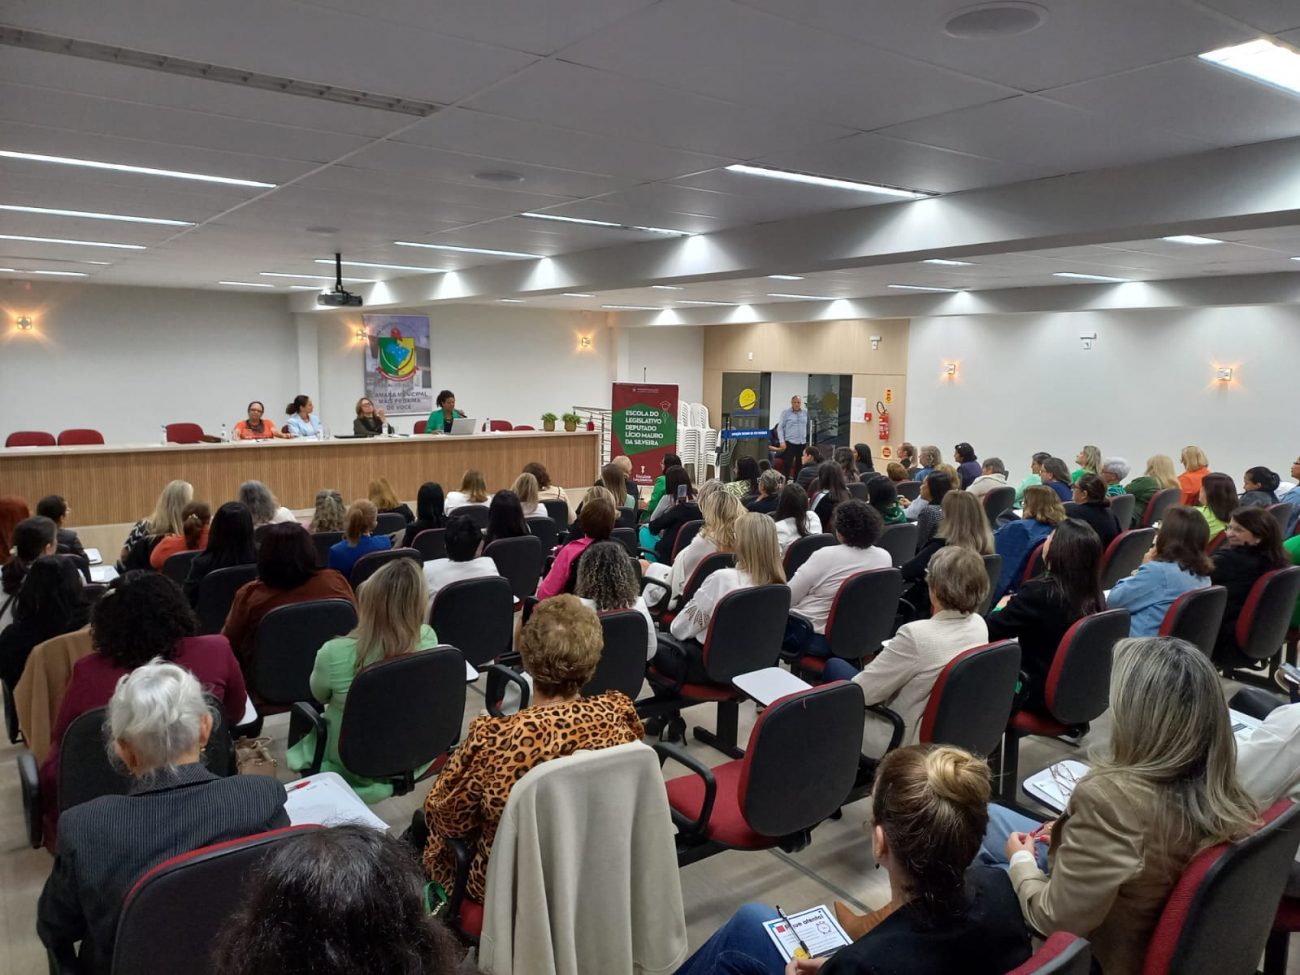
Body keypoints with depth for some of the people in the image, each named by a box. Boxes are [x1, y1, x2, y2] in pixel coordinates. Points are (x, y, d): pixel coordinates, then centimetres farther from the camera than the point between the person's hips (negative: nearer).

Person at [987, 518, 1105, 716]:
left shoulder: (1040, 592, -26)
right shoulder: (1094, 595, -7)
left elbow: (989, 630, -15)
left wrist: (1003, 608, 3)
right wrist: (1016, 606, 9)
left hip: (1042, 696, -6)